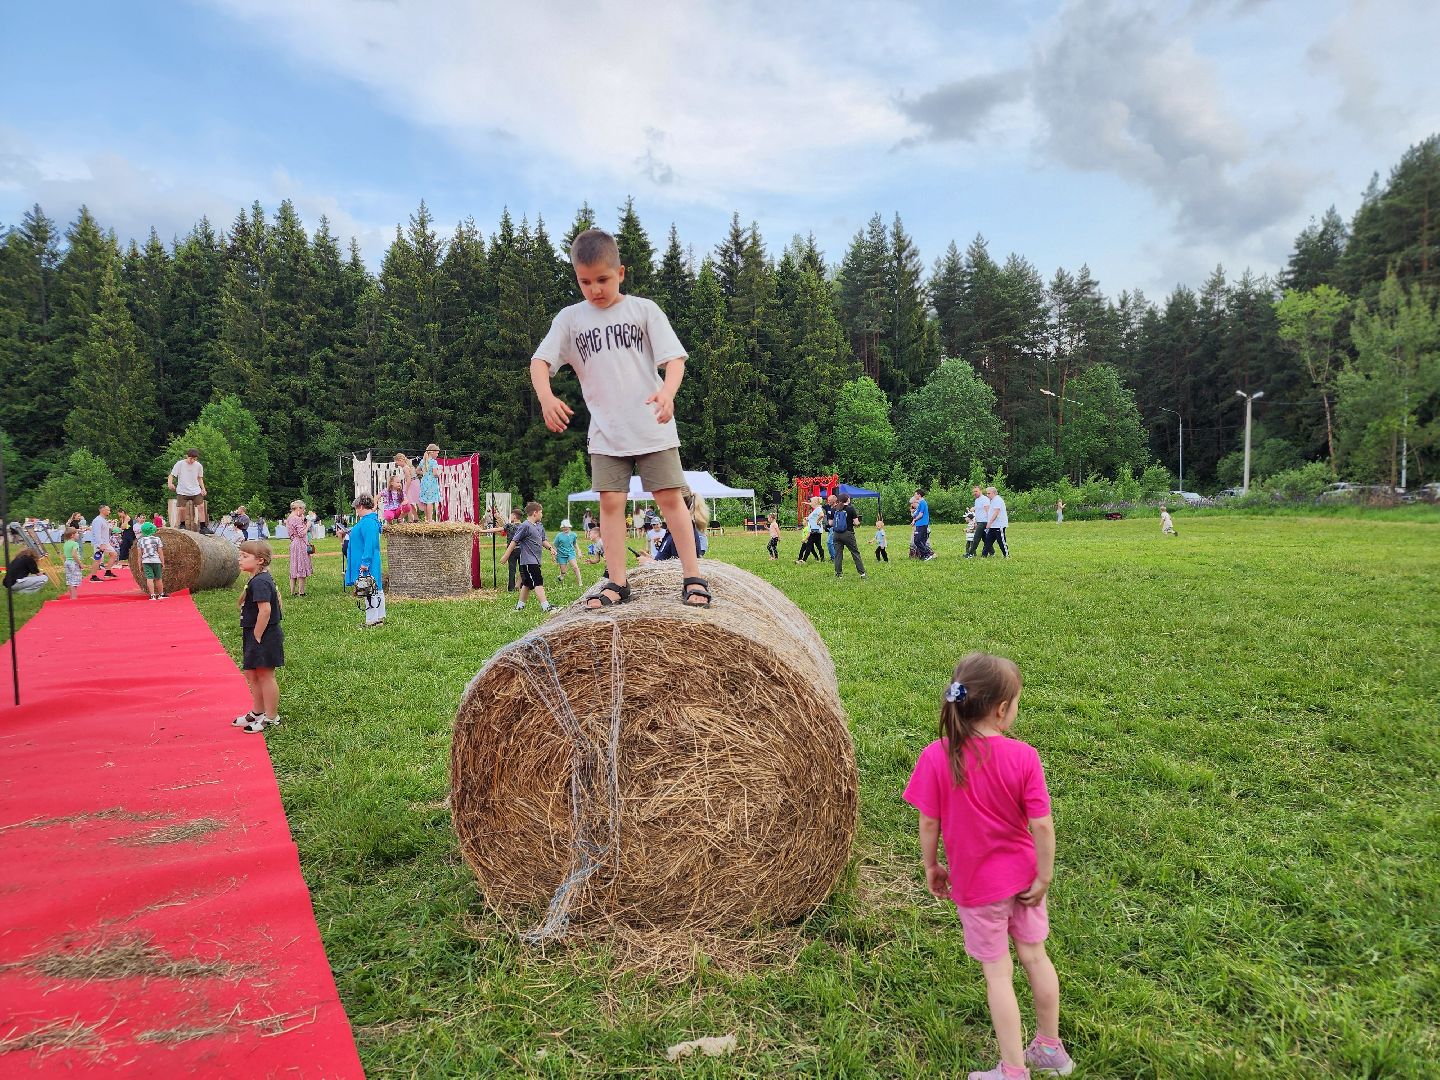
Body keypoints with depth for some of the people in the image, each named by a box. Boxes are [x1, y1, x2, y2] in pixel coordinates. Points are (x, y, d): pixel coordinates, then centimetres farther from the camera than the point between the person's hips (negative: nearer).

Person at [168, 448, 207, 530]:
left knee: (200, 507, -9)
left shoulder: (199, 466, 2)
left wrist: (203, 488, 3)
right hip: (182, 491, -2)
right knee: (181, 509, -8)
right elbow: (171, 475, -2)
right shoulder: (179, 464, -6)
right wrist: (170, 483, -22)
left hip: (196, 491, 2)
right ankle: (182, 524, 15)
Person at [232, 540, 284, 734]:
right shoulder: (264, 578, 10)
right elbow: (277, 596, 23)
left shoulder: (259, 582, -21)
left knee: (265, 676, -1)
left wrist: (257, 636, -21)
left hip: (263, 637, -10)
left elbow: (265, 610, -28)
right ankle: (257, 712, 32)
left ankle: (270, 718, 9)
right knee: (252, 674, 19)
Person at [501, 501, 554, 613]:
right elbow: (514, 541, -11)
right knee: (538, 583, -13)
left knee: (527, 583, 16)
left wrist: (550, 548, 2)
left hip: (535, 561, 9)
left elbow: (543, 540, 21)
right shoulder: (525, 526, -14)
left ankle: (520, 605, 25)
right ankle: (545, 606, -15)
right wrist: (506, 556, -9)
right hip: (528, 561, -9)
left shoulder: (540, 526, 13)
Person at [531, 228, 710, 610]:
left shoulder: (644, 309, 1)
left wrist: (668, 392, -28)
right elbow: (540, 361, 0)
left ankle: (693, 577, 4)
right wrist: (546, 397, -21)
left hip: (653, 427, -2)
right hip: (605, 432, 2)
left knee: (670, 497, -2)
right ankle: (617, 582, 7)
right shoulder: (570, 319, 6)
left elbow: (674, 357, -6)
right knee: (611, 502, 0)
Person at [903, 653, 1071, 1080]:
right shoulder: (1024, 756, -19)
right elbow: (1042, 824, -15)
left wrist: (931, 867, 2)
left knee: (998, 973, 13)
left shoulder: (936, 757, -21)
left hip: (976, 883, -2)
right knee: (1034, 955, 23)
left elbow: (929, 822, -13)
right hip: (1022, 875, 2)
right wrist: (1044, 875, -2)